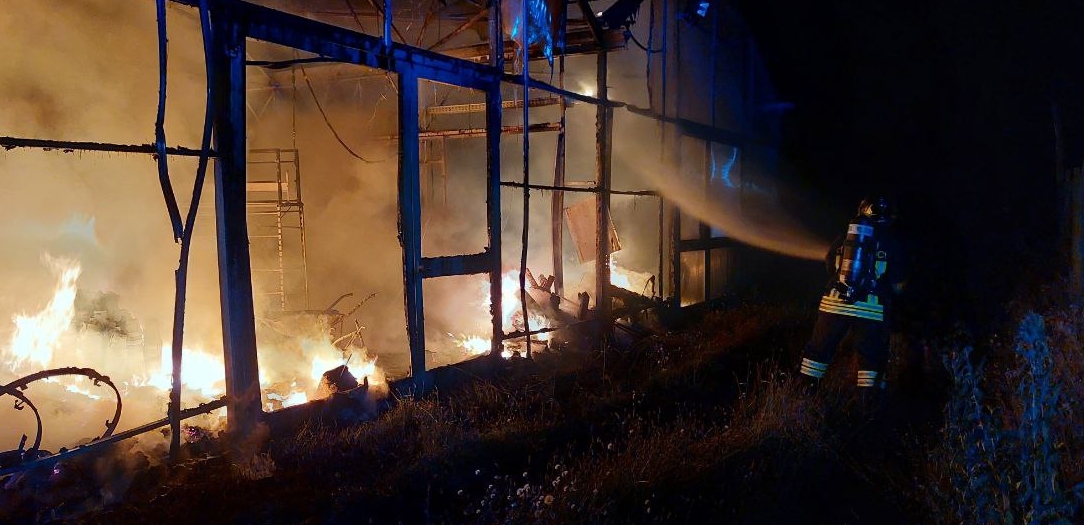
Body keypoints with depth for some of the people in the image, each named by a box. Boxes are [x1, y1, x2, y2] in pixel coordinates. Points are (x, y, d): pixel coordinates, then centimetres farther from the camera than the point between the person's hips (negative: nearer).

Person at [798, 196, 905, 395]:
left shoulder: (843, 238, 9)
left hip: (834, 303, 2)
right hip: (871, 309, -2)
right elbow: (897, 286, 5)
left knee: (820, 347, 13)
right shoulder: (890, 244, 4)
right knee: (871, 355, 10)